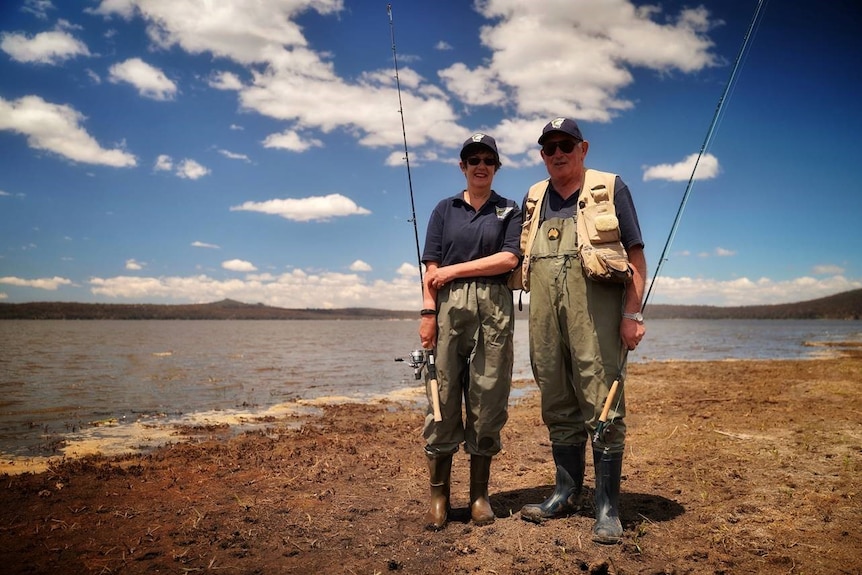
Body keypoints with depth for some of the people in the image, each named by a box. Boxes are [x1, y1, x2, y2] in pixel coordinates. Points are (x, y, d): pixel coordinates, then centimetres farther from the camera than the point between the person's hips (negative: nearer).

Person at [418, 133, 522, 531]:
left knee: (488, 399, 0)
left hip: (494, 308, 0)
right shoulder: (445, 210, 15)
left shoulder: (509, 211, 14)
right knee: (443, 396, -3)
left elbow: (509, 259, -2)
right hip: (448, 307, 0)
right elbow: (431, 268, 7)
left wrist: (454, 270, -6)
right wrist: (428, 312, -6)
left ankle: (479, 494, 11)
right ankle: (438, 495, 5)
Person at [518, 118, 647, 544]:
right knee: (557, 406, 10)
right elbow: (518, 257, 25)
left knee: (601, 404, -5)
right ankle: (566, 493, 22)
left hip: (595, 304, -4)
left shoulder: (610, 189, 8)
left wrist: (632, 313, -8)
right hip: (545, 308, 5)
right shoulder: (534, 199, 21)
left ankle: (607, 507, 4)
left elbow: (636, 257, 3)